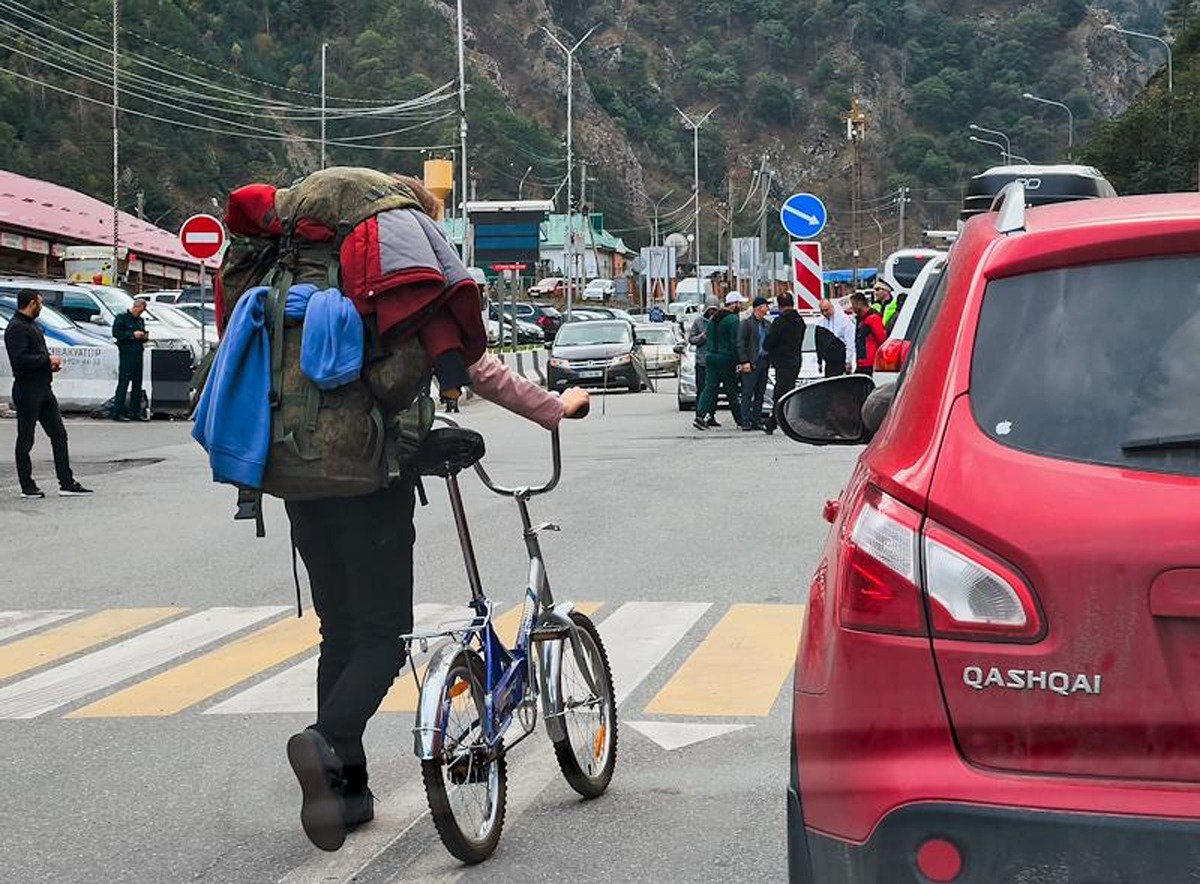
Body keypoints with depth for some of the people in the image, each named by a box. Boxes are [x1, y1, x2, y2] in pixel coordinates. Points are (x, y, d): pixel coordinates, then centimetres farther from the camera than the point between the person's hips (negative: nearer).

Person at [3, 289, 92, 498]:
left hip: (44, 389, 10)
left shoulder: (32, 326, 17)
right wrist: (48, 359, -15)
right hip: (27, 390, -10)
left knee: (59, 434, 8)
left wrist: (51, 362, 6)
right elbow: (20, 360, -24)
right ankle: (27, 487, 9)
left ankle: (67, 483, 11)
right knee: (25, 439, 1)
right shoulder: (16, 328, -14)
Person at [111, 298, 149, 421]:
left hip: (138, 353, 7)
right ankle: (117, 412, -9)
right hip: (126, 353, -7)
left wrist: (145, 337, 5)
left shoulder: (141, 320, 19)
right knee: (123, 382, -9)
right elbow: (116, 333, -12)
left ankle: (135, 412, 14)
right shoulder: (122, 318, -2)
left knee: (137, 383, 8)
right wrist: (132, 334, -17)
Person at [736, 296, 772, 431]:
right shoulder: (746, 323, -4)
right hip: (750, 364, -7)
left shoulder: (767, 325, 15)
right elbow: (740, 344, -8)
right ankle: (746, 422, -5)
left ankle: (757, 421, 11)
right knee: (747, 394, -6)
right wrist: (744, 362, -15)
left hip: (763, 363, 7)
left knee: (760, 394, 7)